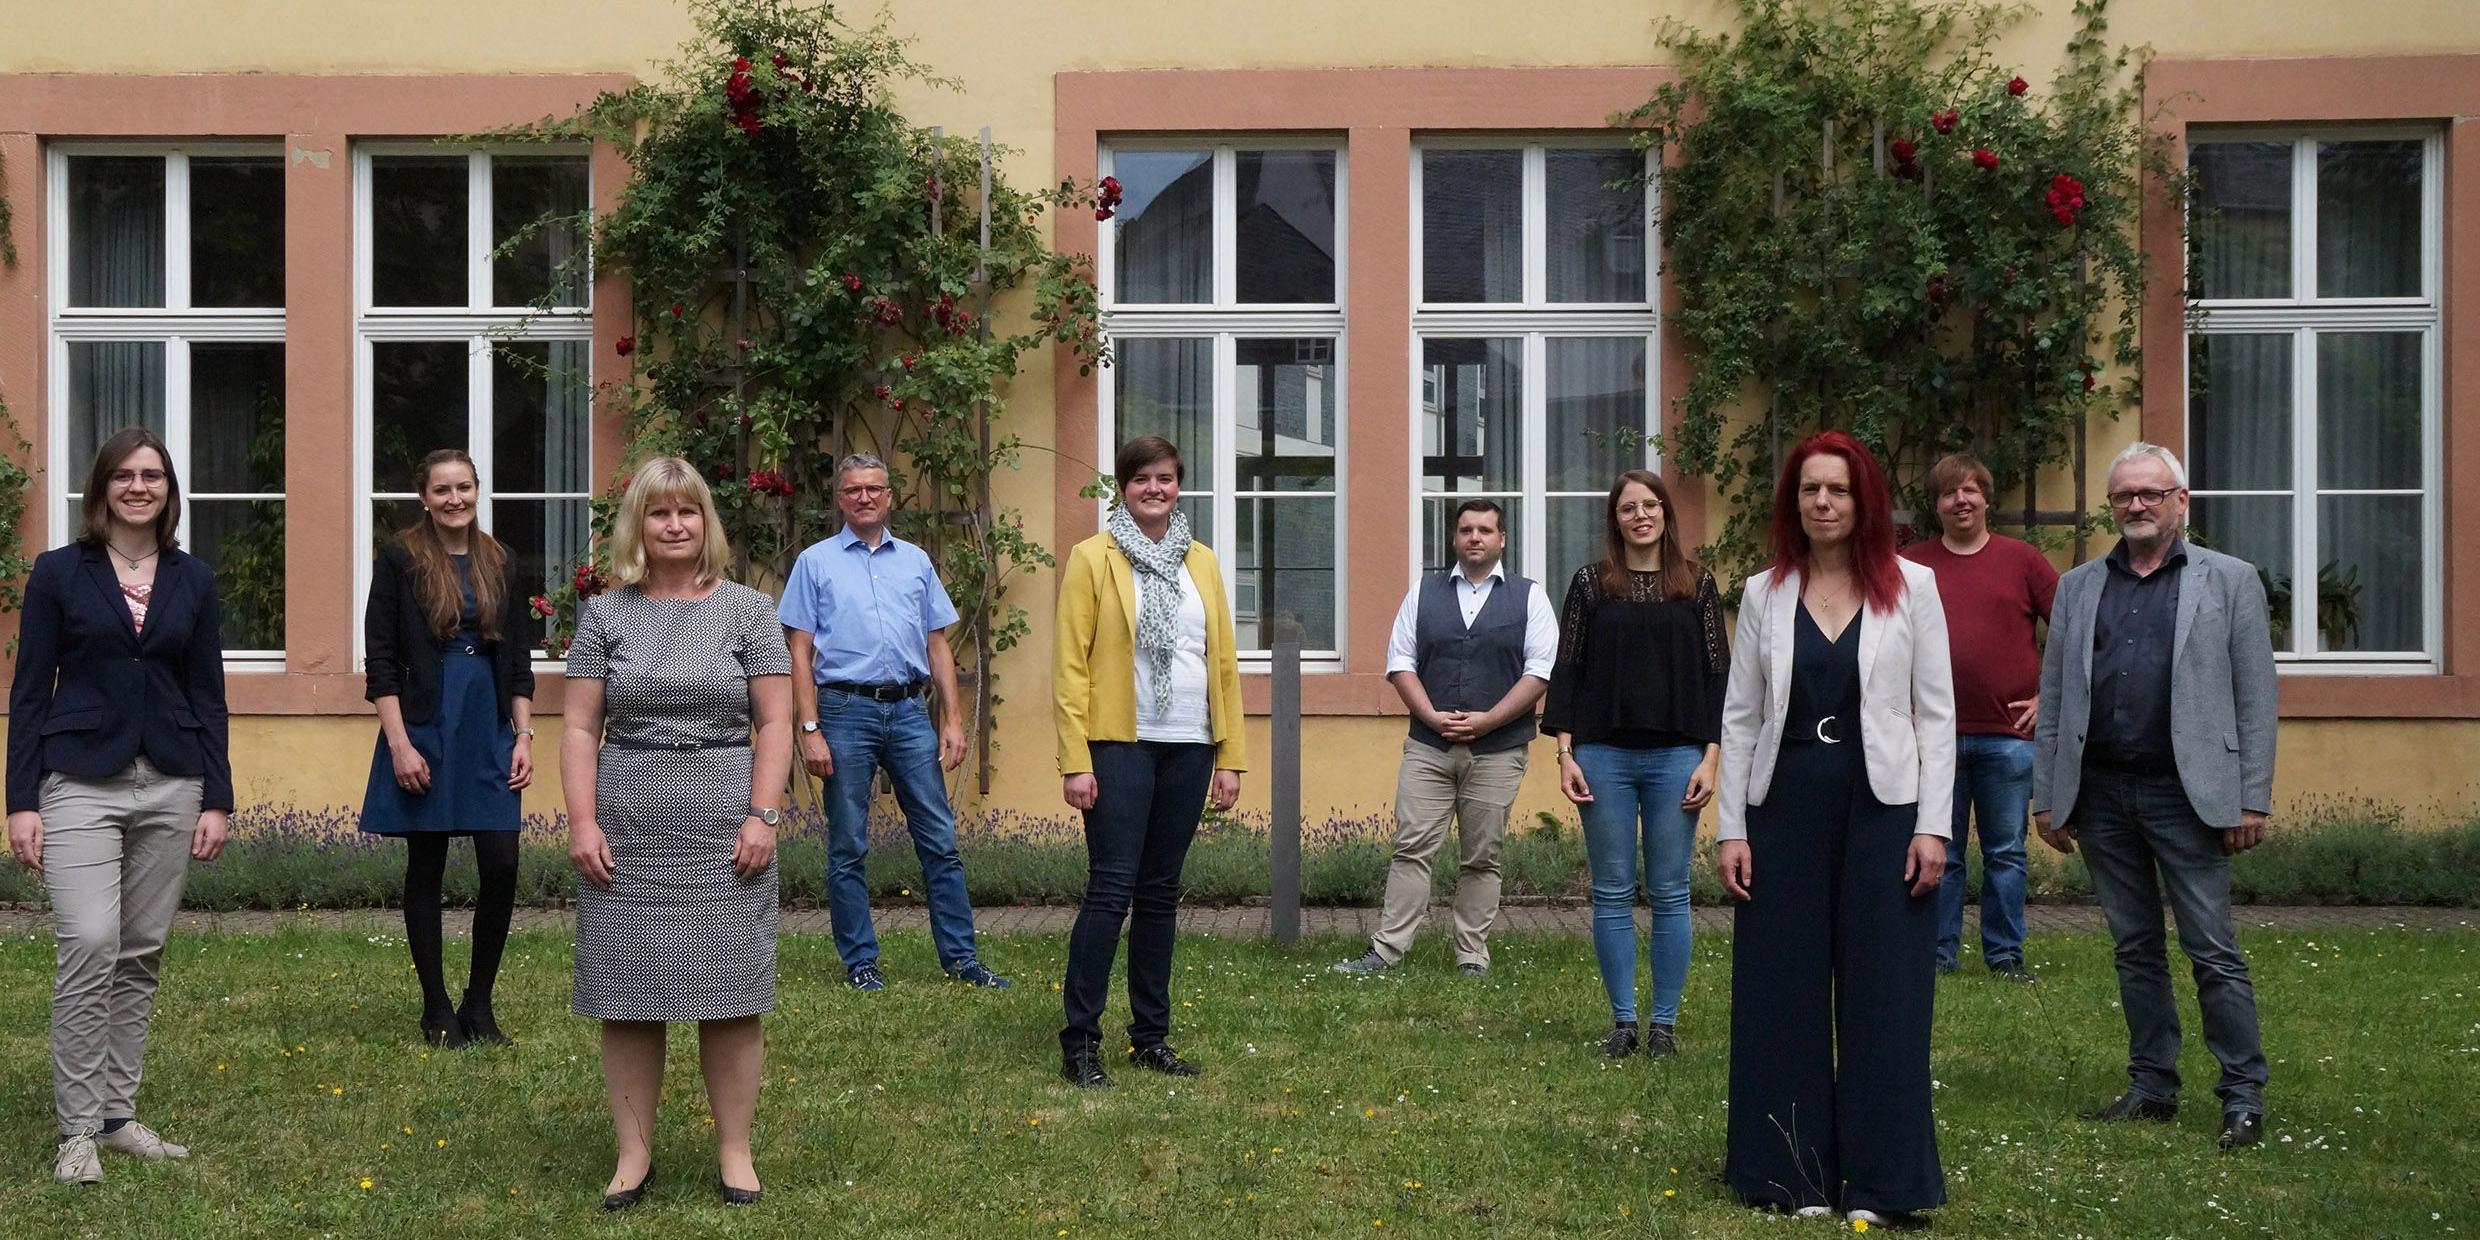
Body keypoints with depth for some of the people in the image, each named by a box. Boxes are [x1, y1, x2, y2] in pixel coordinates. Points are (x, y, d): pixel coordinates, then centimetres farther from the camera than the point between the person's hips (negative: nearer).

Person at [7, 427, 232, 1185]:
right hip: (81, 783, -3)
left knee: (142, 954, 7)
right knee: (89, 946, -13)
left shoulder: (193, 580, 8)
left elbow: (208, 695, 9)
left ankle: (118, 1114, 18)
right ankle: (77, 1129, -2)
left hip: (171, 786, 3)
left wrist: (218, 799, 3)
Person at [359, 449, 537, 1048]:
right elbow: (380, 661, -5)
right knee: (426, 869, 4)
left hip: (489, 734, 3)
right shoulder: (401, 559, -2)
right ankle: (437, 1009, 15)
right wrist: (399, 744, -12)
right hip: (424, 732, -3)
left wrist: (524, 736, 5)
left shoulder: (500, 563, 10)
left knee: (502, 866, -3)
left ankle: (479, 1005, 12)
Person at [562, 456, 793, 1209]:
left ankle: (735, 1151, 13)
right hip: (626, 835, 1)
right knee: (625, 996, 4)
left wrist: (763, 816, -8)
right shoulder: (605, 615, 7)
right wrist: (582, 821, -5)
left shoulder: (747, 610, 4)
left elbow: (775, 723, 1)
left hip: (722, 833, -1)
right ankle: (633, 1153, 16)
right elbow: (579, 728, 5)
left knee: (729, 994, 1)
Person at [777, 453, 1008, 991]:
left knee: (940, 840, 1)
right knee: (849, 848, 3)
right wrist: (810, 730, -7)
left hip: (910, 710, 3)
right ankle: (860, 962, 12)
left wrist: (953, 719, 6)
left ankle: (960, 957, 8)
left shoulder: (916, 561, 14)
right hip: (846, 710, -2)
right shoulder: (816, 562, 5)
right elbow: (800, 652, 1)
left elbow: (937, 645, 15)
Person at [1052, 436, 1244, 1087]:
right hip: (1119, 746, -4)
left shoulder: (1202, 563, 13)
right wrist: (1075, 761, -12)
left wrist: (1230, 755, 7)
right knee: (1111, 889, -8)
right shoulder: (1092, 558, -1)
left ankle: (1150, 1035, 18)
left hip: (1188, 748, 4)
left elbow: (1224, 661, 13)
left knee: (1160, 892, 10)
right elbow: (1070, 664, -5)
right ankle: (1079, 1041, 0)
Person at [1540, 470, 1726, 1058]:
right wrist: (1565, 753, -2)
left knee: (1669, 894, 3)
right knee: (1612, 894, 3)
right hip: (1604, 755, 0)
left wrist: (1710, 757, -3)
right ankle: (1623, 1020, 12)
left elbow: (1717, 672, 5)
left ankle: (1664, 1022, 12)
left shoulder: (1696, 582, 6)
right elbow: (1566, 669, 5)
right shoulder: (1590, 584, 6)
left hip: (1676, 756, 0)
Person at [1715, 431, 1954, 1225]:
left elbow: (1936, 712, 0)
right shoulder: (1764, 594, 5)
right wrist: (1731, 828, 0)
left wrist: (1934, 825, -7)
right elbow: (1740, 717, 6)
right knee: (1783, 993, 5)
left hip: (1882, 809, -2)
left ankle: (1876, 1181, 12)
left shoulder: (1912, 587, 1)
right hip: (1786, 809, 2)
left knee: (1883, 993, 2)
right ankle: (1796, 1174, 16)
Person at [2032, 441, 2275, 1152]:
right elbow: (2054, 700, 11)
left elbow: (2256, 698, -1)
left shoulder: (2230, 581, 4)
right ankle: (2153, 1087, 20)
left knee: (2214, 953, -3)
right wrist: (2046, 797, 6)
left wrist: (2253, 799, -7)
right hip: (2100, 794, 4)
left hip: (2186, 793, -4)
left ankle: (2244, 1098, 4)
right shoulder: (2077, 588, 12)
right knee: (2135, 950, 11)